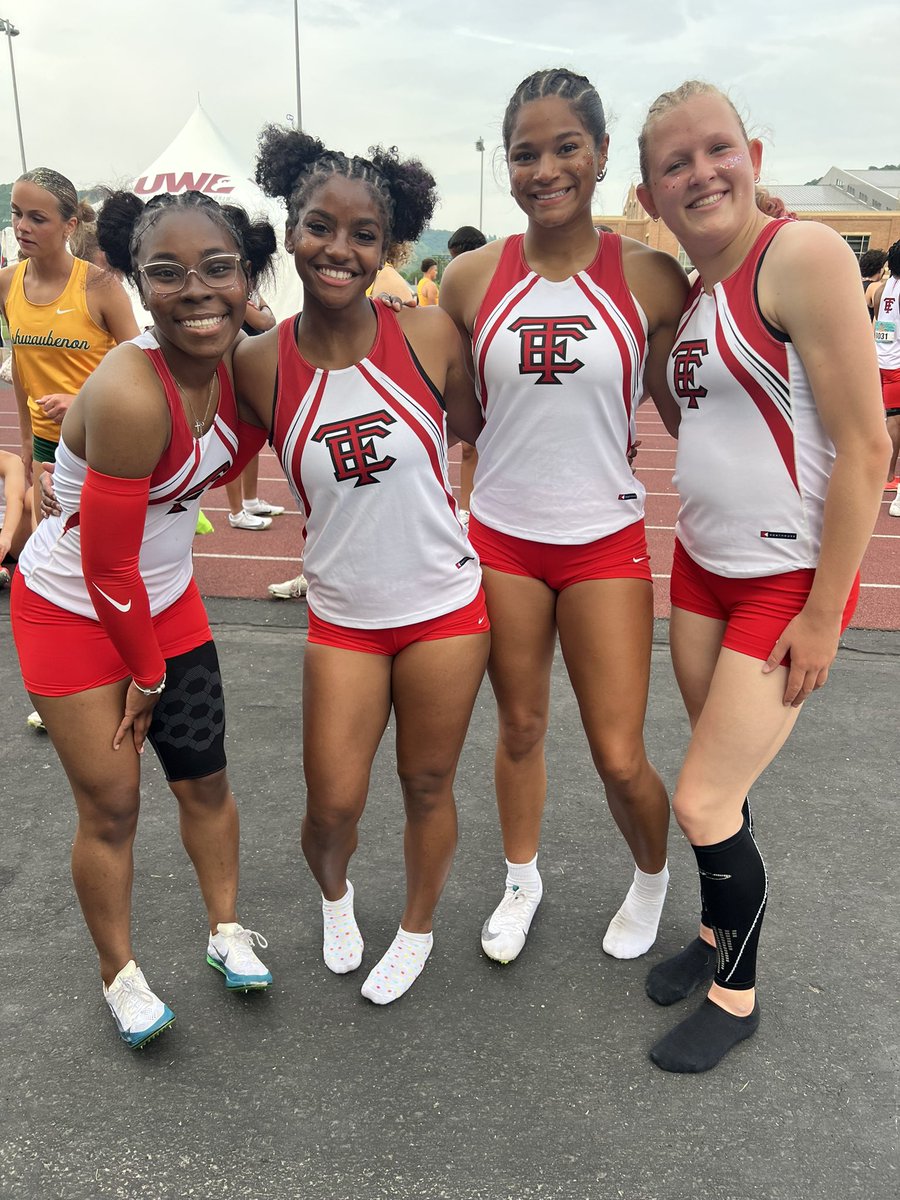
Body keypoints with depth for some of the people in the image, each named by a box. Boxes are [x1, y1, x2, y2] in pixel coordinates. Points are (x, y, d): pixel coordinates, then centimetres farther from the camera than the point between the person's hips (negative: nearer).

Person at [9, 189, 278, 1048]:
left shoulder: (230, 366, -10)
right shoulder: (130, 393, -32)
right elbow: (106, 566, -24)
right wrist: (146, 673, -9)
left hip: (167, 600, 6)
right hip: (72, 613, -6)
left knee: (205, 777, 13)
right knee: (110, 806, 5)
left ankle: (226, 931, 36)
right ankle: (119, 974, 29)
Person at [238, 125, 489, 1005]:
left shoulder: (430, 337, -11)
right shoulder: (259, 365, -9)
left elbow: (480, 431, 4)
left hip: (445, 607, 0)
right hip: (341, 618, 1)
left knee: (427, 787, 14)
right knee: (333, 805, 5)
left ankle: (416, 930, 43)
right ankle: (334, 896, 44)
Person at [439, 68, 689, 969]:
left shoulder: (649, 277, -6)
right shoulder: (473, 278, -2)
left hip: (605, 540, -1)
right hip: (501, 537, 2)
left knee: (619, 758, 2)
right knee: (520, 729, 16)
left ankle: (652, 875, 36)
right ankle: (521, 882, 42)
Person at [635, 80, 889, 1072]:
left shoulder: (802, 256, -16)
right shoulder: (686, 293, 8)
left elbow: (864, 445, -18)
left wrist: (823, 614, -17)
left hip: (790, 581, -7)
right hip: (701, 564, 7)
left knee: (703, 802, -3)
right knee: (716, 776, 16)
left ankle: (737, 993, 22)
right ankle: (718, 931, 39)